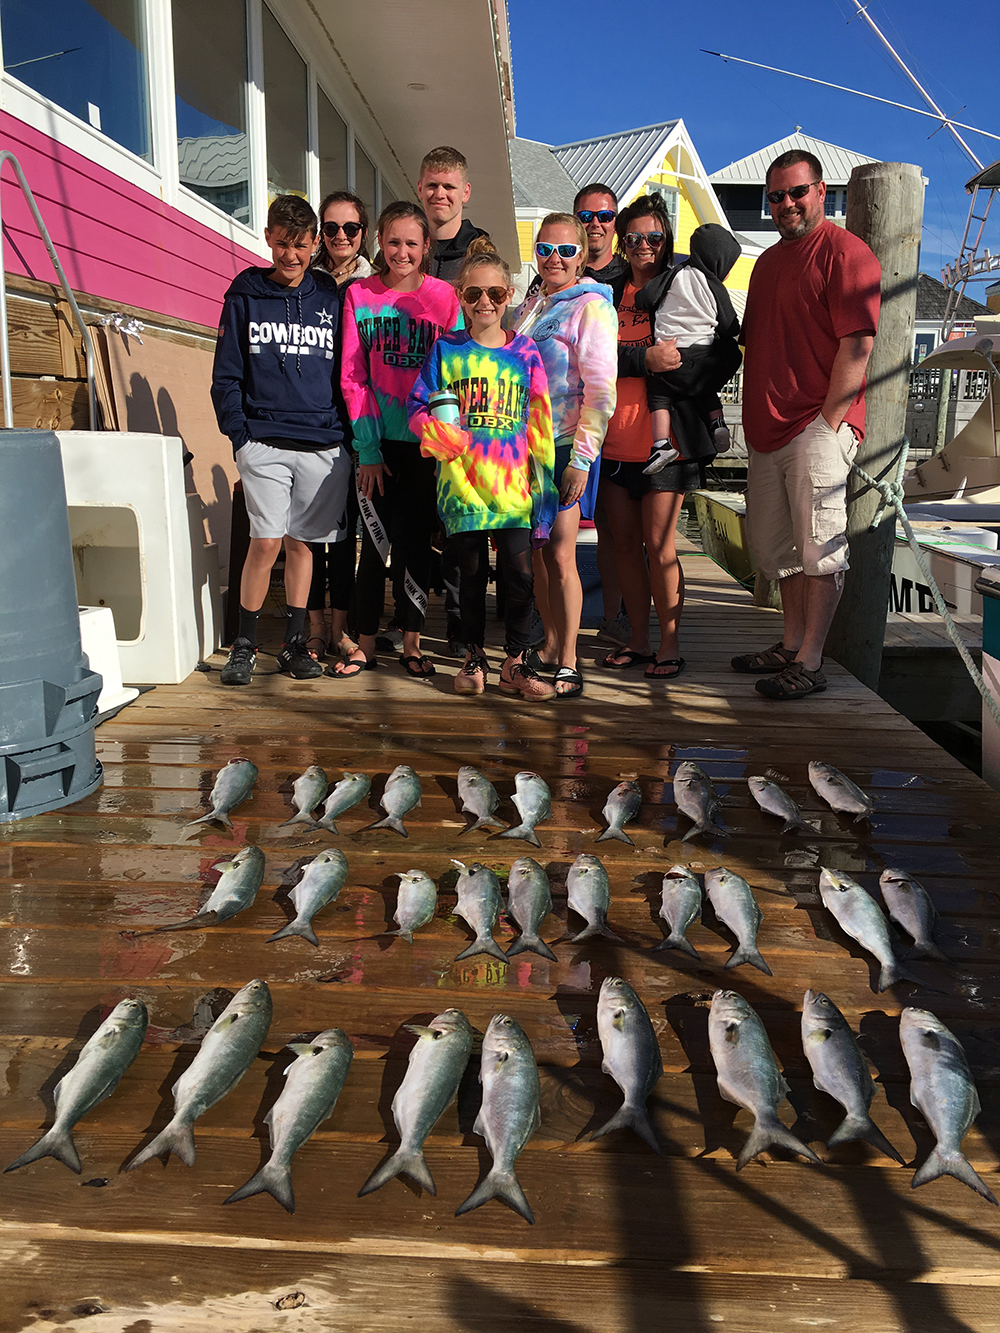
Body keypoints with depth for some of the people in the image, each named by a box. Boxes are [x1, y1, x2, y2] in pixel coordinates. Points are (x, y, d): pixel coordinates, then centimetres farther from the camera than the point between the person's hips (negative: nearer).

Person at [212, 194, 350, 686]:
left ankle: (294, 643, 17)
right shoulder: (245, 295, 7)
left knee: (302, 541, 7)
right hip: (264, 441, -1)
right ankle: (244, 644, 5)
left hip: (323, 443, 2)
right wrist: (239, 433, -4)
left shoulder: (331, 298, 10)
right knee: (266, 541, -9)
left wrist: (347, 432, 5)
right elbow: (226, 374, 6)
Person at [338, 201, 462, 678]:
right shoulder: (359, 295, 3)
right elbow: (353, 377, 0)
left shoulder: (445, 297, 1)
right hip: (378, 442, 1)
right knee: (375, 541, 4)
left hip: (423, 441, 0)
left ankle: (411, 644, 16)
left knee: (415, 541, 5)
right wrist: (367, 448, -6)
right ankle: (365, 645, 13)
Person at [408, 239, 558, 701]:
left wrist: (544, 479, 5)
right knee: (470, 573, 8)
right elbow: (416, 406, 5)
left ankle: (515, 663, 11)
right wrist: (434, 429, -17)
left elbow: (539, 422, 9)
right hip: (461, 480, 0)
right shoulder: (446, 349, 6)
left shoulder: (524, 352, 7)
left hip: (512, 483, 0)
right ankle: (474, 658, 24)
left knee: (520, 573, -4)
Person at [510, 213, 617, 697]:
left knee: (560, 555, -7)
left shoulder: (591, 307, -7)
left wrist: (581, 458, -20)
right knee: (535, 552, 9)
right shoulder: (529, 307, 16)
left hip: (565, 448, -7)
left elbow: (601, 391, -14)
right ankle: (550, 646, 22)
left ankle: (568, 662, 2)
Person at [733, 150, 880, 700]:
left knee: (819, 548, -6)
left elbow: (857, 345, -13)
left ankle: (809, 663, -2)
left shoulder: (844, 252, -6)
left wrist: (829, 423, -18)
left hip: (818, 427, -9)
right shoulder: (768, 261, 20)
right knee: (779, 546, 13)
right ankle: (790, 645, 25)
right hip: (768, 430, 9)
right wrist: (754, 421, 18)